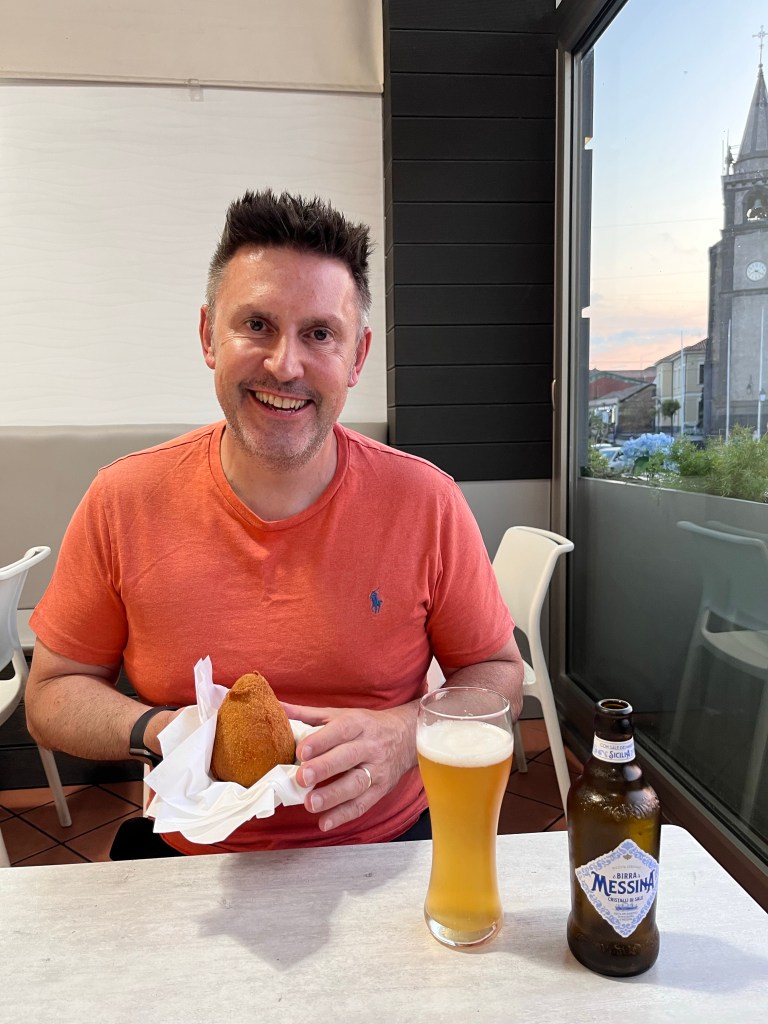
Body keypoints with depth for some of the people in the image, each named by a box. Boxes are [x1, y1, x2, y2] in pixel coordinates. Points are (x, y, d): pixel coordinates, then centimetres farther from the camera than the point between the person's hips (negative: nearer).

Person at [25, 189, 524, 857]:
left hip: (386, 847, 1)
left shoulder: (426, 502, -11)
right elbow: (52, 693, 0)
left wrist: (406, 733, -20)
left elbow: (498, 675, 1)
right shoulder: (123, 502, -10)